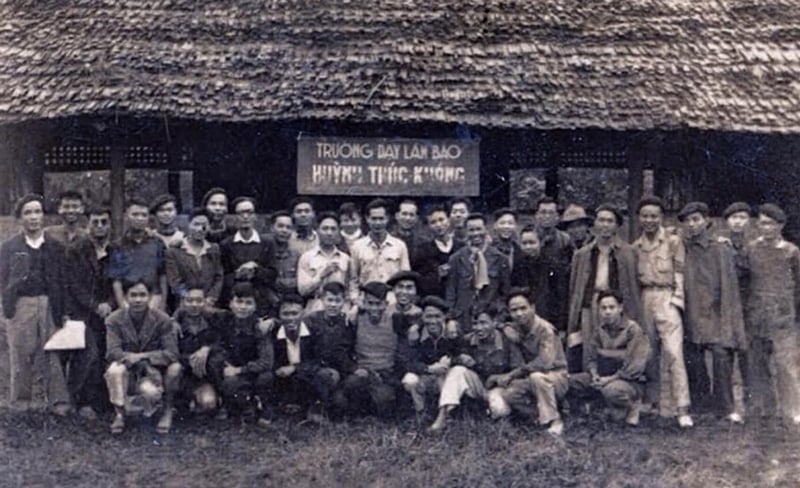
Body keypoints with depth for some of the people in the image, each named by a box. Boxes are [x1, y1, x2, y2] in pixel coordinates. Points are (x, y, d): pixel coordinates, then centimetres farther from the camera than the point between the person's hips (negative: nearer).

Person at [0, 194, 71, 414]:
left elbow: (62, 280, 7)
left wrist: (61, 310, 0)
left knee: (55, 354, -2)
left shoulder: (55, 246, 9)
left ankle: (59, 402, 4)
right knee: (21, 355, 3)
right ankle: (20, 403, 15)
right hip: (21, 305, 0)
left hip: (50, 303, 0)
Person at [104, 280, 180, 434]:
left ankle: (167, 410, 2)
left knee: (150, 392, -33)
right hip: (128, 373, 1)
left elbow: (172, 354, -16)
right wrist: (131, 358, -35)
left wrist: (142, 356, -28)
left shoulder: (162, 320, -9)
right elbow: (112, 352, -16)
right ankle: (119, 414, -12)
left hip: (152, 371, 0)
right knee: (115, 369, -33)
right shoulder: (114, 320, -6)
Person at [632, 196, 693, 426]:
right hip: (644, 300, 4)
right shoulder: (636, 246, 13)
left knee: (673, 352, -14)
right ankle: (652, 401, 15)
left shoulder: (673, 241, 2)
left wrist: (676, 300, -8)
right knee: (650, 353, 7)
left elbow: (680, 273, -1)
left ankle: (681, 409, -14)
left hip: (666, 298, -4)